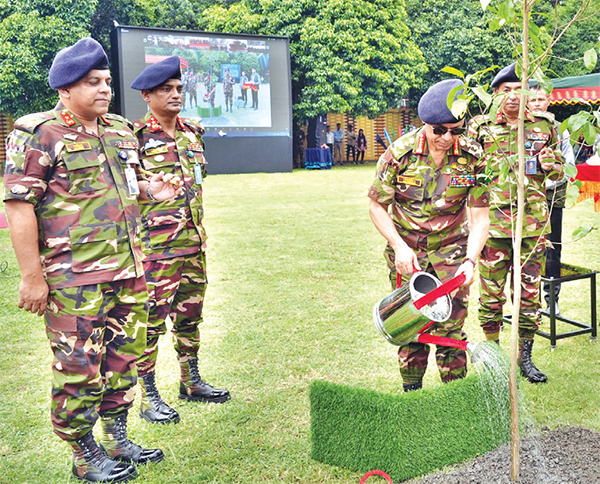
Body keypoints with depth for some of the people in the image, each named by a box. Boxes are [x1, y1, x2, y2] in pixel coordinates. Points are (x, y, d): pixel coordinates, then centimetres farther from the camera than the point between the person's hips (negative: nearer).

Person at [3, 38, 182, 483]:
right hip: (73, 279, -7)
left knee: (123, 358, 15)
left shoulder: (121, 130, 14)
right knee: (79, 367, 2)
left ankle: (117, 439, 32)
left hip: (127, 271, 7)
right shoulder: (38, 134, -8)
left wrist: (151, 190, 4)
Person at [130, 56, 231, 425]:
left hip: (193, 241, 7)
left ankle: (191, 381, 30)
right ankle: (149, 397, 11)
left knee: (190, 313, 15)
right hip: (154, 246, -7)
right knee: (151, 319, -1)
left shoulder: (193, 133, 12)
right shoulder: (135, 136, -8)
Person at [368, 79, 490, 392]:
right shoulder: (399, 152, -14)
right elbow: (376, 206, -5)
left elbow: (480, 216, -8)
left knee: (451, 329, -1)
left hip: (452, 251, 0)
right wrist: (399, 246, -16)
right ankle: (411, 394, 26)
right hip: (406, 252, 0)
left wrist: (470, 260, -21)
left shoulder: (473, 157, -11)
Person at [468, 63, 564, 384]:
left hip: (532, 222, 2)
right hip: (493, 220, -2)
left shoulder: (544, 125, 8)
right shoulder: (480, 125, 2)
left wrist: (549, 165, -6)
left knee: (529, 292, 7)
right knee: (491, 292, 4)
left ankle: (525, 357, 22)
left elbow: (559, 170, 16)